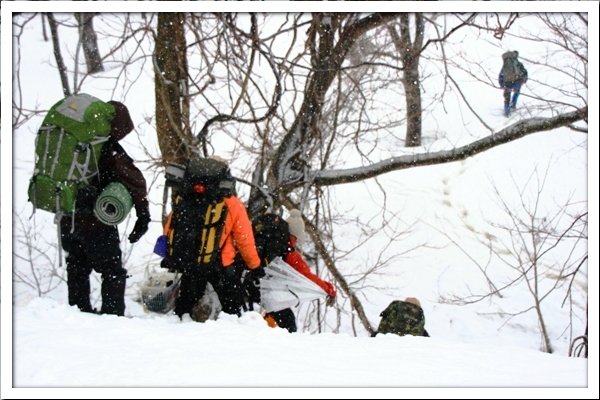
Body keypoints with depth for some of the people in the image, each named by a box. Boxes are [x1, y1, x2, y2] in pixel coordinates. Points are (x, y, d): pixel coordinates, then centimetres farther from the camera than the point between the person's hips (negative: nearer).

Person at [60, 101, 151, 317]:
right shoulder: (110, 150, -15)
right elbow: (135, 182, -20)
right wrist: (143, 215, -15)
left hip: (68, 220, 6)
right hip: (96, 223, -6)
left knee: (77, 269, 21)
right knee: (113, 272, 4)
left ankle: (79, 310, 28)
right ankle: (112, 314, 1)